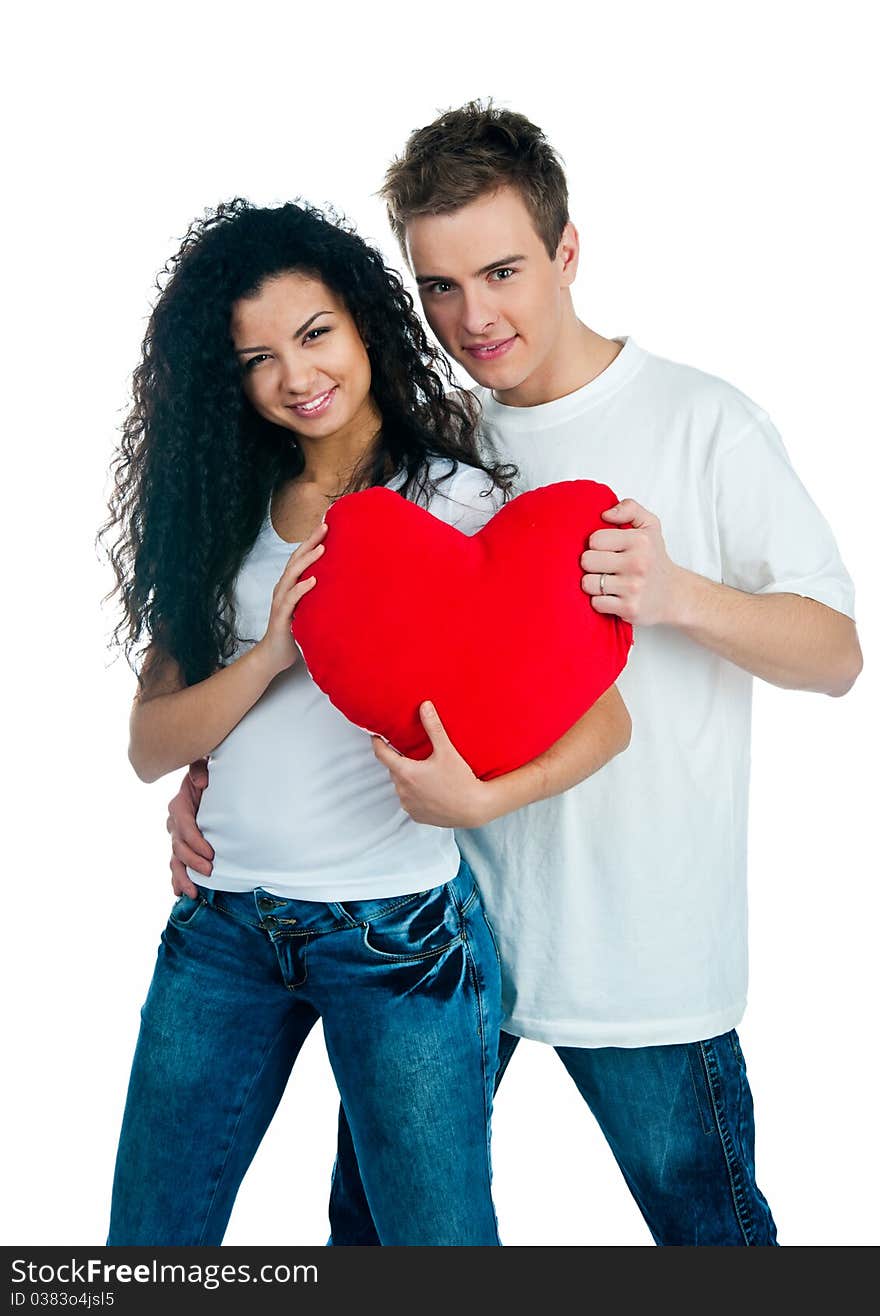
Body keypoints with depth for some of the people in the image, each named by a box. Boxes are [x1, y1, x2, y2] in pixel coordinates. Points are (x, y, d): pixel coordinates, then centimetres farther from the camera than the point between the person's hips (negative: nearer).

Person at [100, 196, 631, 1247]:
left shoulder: (461, 500, -5)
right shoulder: (221, 510, 6)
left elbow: (603, 716, -12)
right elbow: (150, 745, 1)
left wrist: (480, 795, -30)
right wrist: (271, 655, -16)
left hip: (398, 928, -4)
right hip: (222, 923, 4)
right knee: (151, 1239, 14)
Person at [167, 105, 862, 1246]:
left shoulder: (702, 423, -7)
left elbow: (836, 652, -6)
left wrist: (678, 595, -24)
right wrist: (212, 774, -2)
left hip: (640, 948, -4)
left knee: (710, 1228, 10)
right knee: (375, 1217, 18)